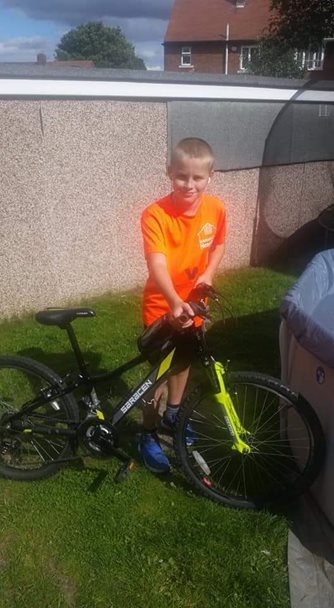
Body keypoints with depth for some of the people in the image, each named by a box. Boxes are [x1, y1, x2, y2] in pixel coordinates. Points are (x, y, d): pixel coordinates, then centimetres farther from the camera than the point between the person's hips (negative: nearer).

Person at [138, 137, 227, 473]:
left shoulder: (215, 209, -10)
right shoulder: (155, 214, -25)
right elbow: (157, 264, -35)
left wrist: (208, 275, -8)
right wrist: (175, 302, -51)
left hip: (194, 303, 5)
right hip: (162, 305, -5)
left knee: (184, 360, 22)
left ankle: (172, 413, 47)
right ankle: (148, 435, 25)